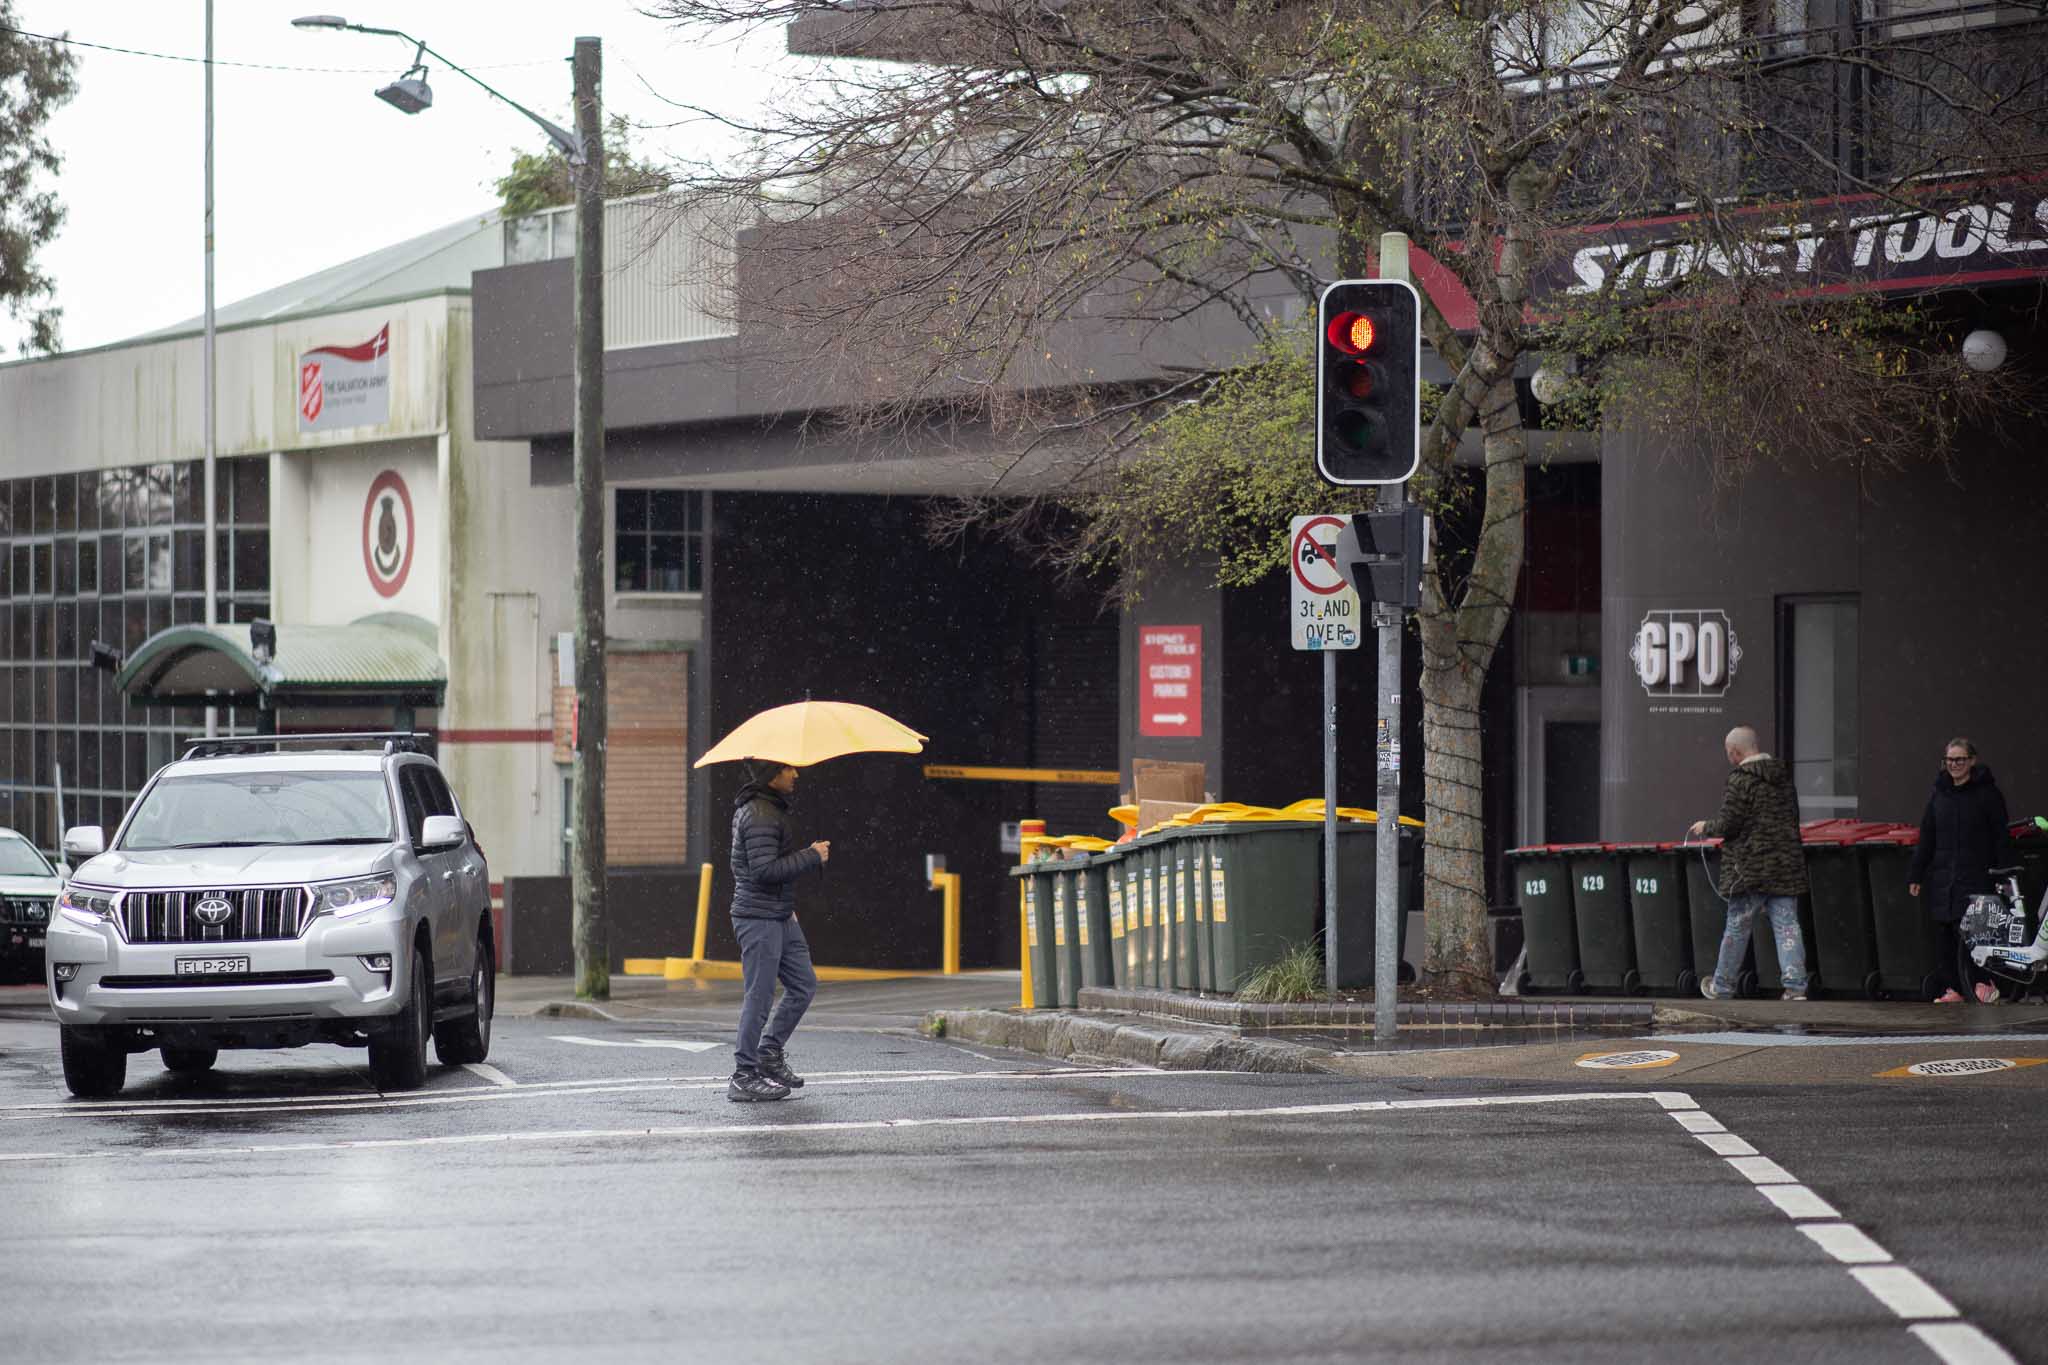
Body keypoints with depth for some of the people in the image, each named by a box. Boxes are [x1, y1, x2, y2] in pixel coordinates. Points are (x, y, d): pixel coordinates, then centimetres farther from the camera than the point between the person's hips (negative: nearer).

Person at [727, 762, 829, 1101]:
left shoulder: (771, 809, 16)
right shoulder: (759, 815, -18)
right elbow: (765, 870, -26)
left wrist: (787, 906, 24)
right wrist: (811, 856, -18)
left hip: (780, 918, 10)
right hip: (760, 920, -10)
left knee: (803, 985, 14)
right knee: (759, 996, -5)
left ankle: (769, 1054, 23)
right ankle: (744, 1078, 0)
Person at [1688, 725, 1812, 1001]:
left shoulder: (1741, 780, -11)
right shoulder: (1784, 779, 12)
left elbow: (1728, 824, -14)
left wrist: (1706, 827, 6)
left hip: (1750, 869, -6)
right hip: (1787, 864, 6)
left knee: (1737, 927, 6)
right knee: (1787, 925, 1)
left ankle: (1722, 986, 18)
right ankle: (1795, 985, -9)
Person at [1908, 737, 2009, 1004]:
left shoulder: (1987, 792, -1)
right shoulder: (1940, 794, 13)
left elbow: (2000, 839, -3)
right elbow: (1927, 838, 16)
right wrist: (1915, 874, 12)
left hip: (1975, 875, -5)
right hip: (1942, 877, 5)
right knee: (1944, 934, 3)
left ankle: (1983, 982, -7)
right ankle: (1954, 987, 10)